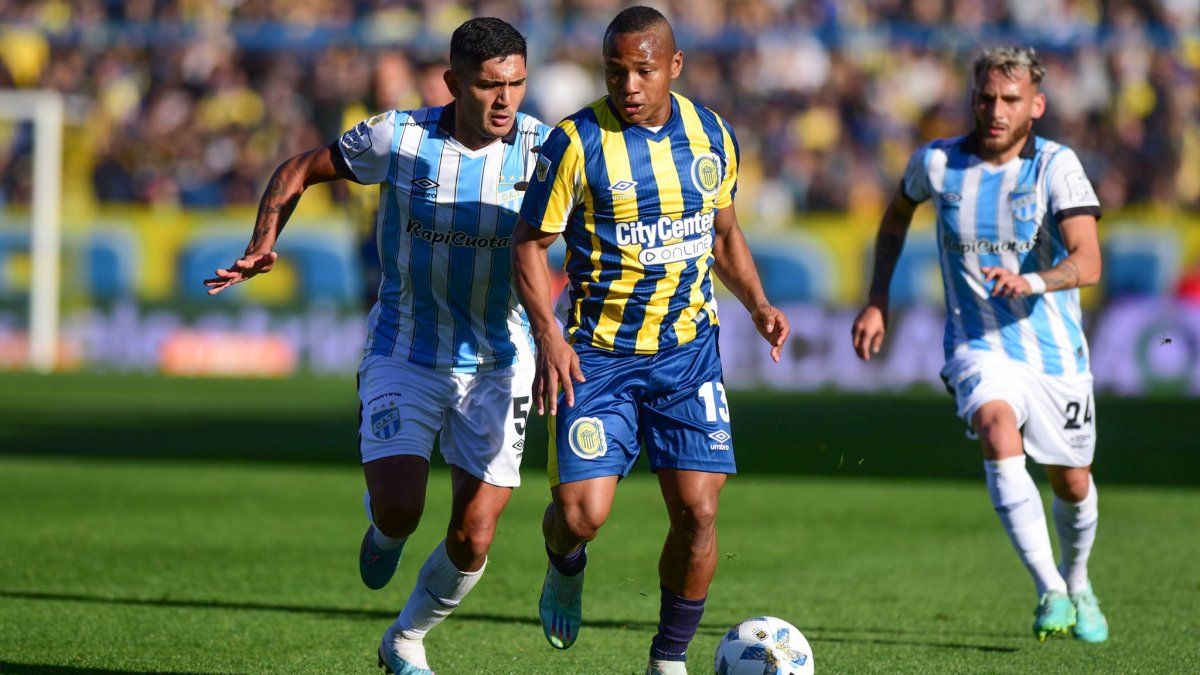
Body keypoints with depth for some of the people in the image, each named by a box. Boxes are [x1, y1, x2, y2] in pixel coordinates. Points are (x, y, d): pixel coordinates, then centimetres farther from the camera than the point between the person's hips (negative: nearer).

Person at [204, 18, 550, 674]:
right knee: (398, 509, -20)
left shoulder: (542, 148, -11)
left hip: (497, 365, 1)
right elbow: (301, 169, 3)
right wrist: (263, 245, -12)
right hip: (403, 355, -1)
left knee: (472, 542, -2)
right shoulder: (398, 138, -13)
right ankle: (384, 532, 21)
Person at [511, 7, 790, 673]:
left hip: (689, 350, 3)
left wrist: (757, 303, 3)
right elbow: (530, 243, -6)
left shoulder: (713, 135, 3)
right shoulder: (578, 142, -11)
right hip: (598, 355, -3)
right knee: (582, 512, -14)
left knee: (698, 511, -5)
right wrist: (548, 335, -20)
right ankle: (566, 567, 24)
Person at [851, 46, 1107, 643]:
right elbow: (898, 214, 19)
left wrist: (1033, 281, -44)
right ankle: (1050, 593, -34)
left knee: (1072, 485, 13)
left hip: (1055, 349, 0)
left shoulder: (1056, 166, -13)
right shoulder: (937, 163, -5)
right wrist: (877, 301, 14)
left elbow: (1087, 262, -25)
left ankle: (1076, 583, 47)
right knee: (998, 429, -32)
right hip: (979, 346, 0)